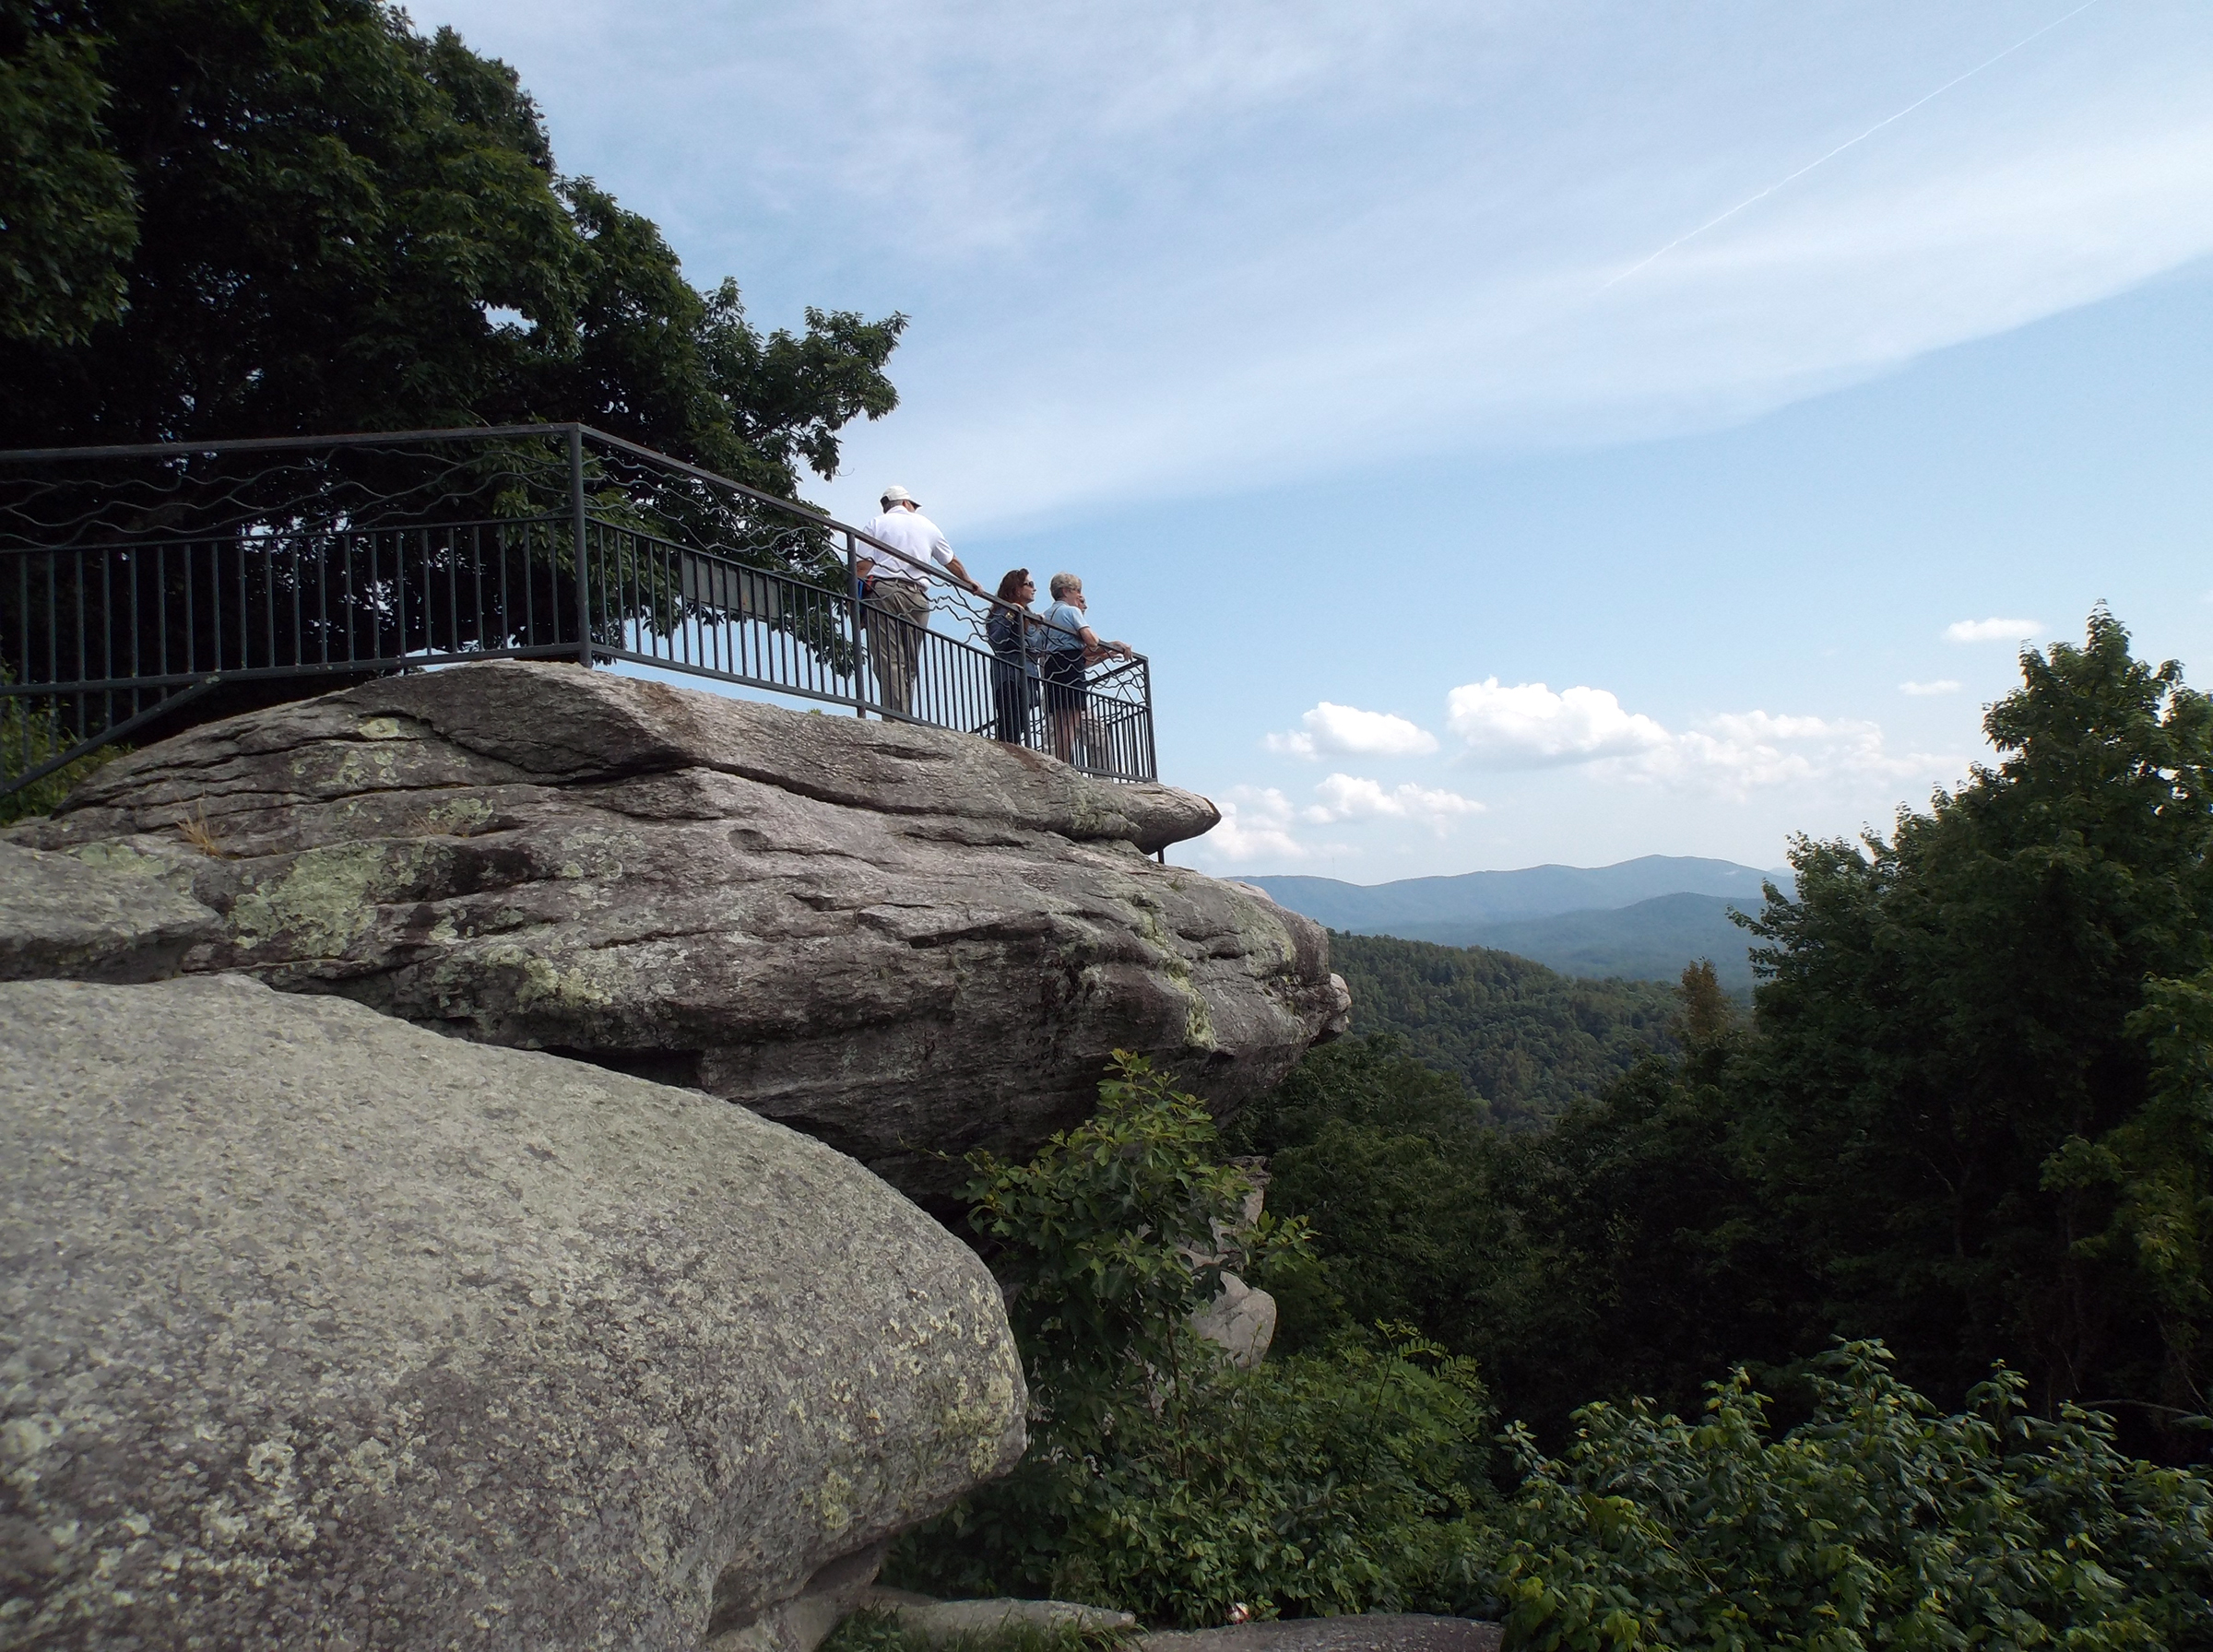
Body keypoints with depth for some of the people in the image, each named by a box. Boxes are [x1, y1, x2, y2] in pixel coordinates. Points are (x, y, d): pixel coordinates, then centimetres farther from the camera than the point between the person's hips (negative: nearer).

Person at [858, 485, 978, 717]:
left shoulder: (877, 524, 12)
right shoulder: (926, 525, 21)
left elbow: (862, 564, -1)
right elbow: (951, 561, 30)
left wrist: (856, 597, -1)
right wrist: (970, 583, 41)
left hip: (882, 591, -2)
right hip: (916, 596, 2)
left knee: (888, 661, -9)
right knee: (909, 663, 5)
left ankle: (895, 718, -21)